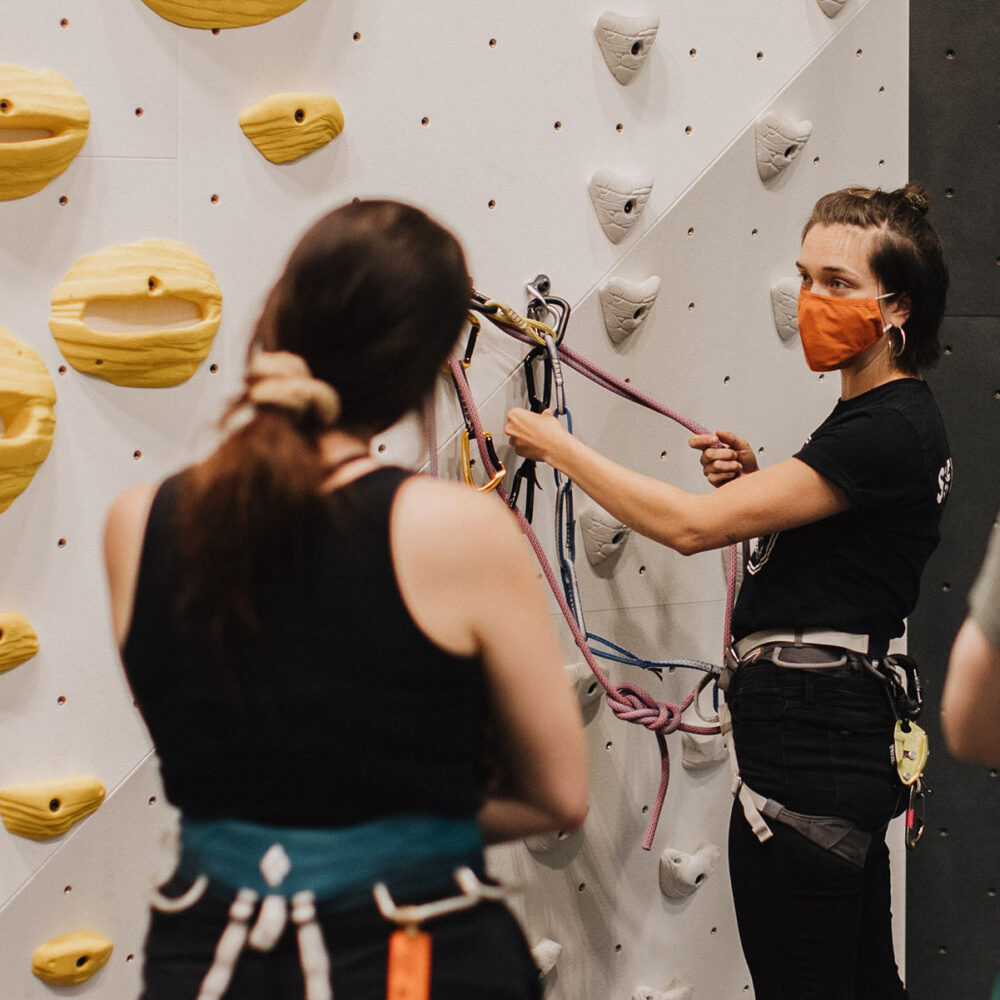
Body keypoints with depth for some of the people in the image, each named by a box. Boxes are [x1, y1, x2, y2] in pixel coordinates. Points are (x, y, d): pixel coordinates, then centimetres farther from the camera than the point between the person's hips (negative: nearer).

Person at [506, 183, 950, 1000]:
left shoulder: (888, 432, -18)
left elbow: (691, 525, -23)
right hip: (845, 740, 11)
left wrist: (557, 446, -12)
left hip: (808, 750, -11)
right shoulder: (884, 419, 14)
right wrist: (758, 483, 6)